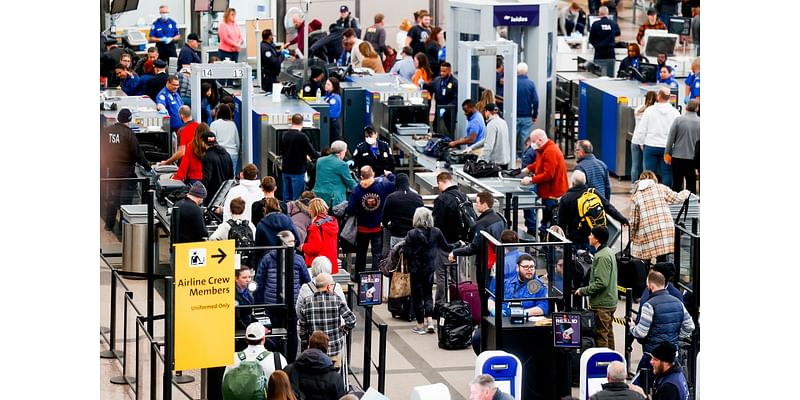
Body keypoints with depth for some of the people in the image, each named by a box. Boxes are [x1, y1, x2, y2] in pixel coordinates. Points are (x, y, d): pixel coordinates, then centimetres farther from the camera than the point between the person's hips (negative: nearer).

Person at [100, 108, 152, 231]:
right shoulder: (129, 133, -14)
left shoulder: (106, 131, 1)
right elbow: (137, 153, -13)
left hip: (110, 170, 4)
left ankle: (109, 224, 16)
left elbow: (101, 151, 9)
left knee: (111, 198, 13)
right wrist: (146, 165, 0)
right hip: (126, 170, -4)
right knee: (126, 198, 2)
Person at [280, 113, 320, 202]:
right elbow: (312, 153, -13)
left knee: (287, 197, 11)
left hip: (286, 170, 6)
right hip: (298, 170, -6)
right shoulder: (301, 136, -16)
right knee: (297, 198, -3)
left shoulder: (285, 135, 3)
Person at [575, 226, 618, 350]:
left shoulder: (602, 257, -19)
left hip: (602, 304, -11)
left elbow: (601, 283, -25)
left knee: (601, 335, -7)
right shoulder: (609, 252, 14)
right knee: (609, 334, 17)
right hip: (610, 302, 11)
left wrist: (583, 291, -15)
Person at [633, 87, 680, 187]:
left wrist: (642, 142, 14)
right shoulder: (675, 112, -4)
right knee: (666, 173, 3)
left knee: (650, 172, 6)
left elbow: (641, 129, 0)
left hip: (651, 146, 0)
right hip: (667, 147, 0)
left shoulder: (649, 110, -4)